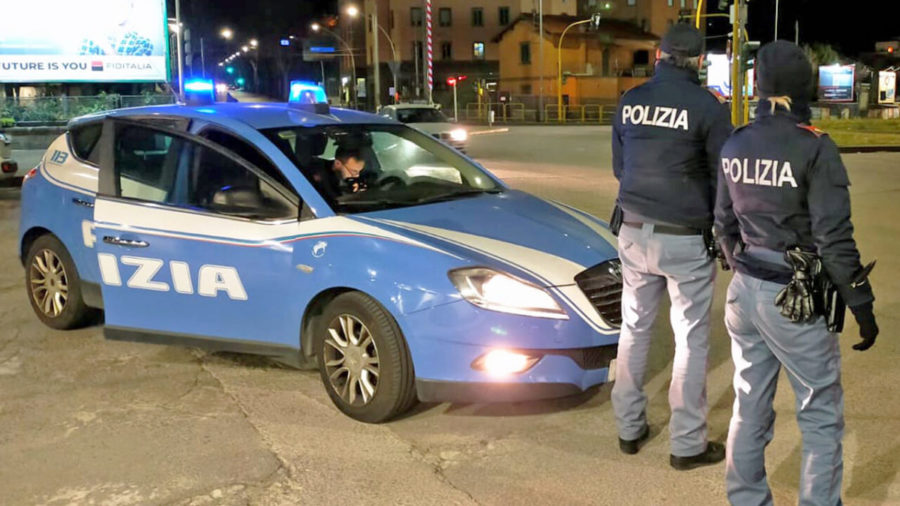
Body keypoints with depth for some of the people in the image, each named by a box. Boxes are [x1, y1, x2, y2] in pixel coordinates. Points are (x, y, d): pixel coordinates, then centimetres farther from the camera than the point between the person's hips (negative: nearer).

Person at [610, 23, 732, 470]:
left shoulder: (630, 101, 3)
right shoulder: (706, 106, -11)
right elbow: (724, 177, -4)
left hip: (633, 231, 5)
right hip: (685, 238, -4)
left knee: (634, 329, 17)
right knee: (691, 341, 6)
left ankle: (629, 428, 26)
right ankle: (687, 444, 13)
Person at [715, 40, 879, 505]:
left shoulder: (734, 145, 3)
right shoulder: (814, 148, -15)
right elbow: (835, 239, -16)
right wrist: (862, 306, -7)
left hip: (744, 292, 6)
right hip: (794, 300, -6)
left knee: (749, 408, 17)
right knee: (822, 417, 8)